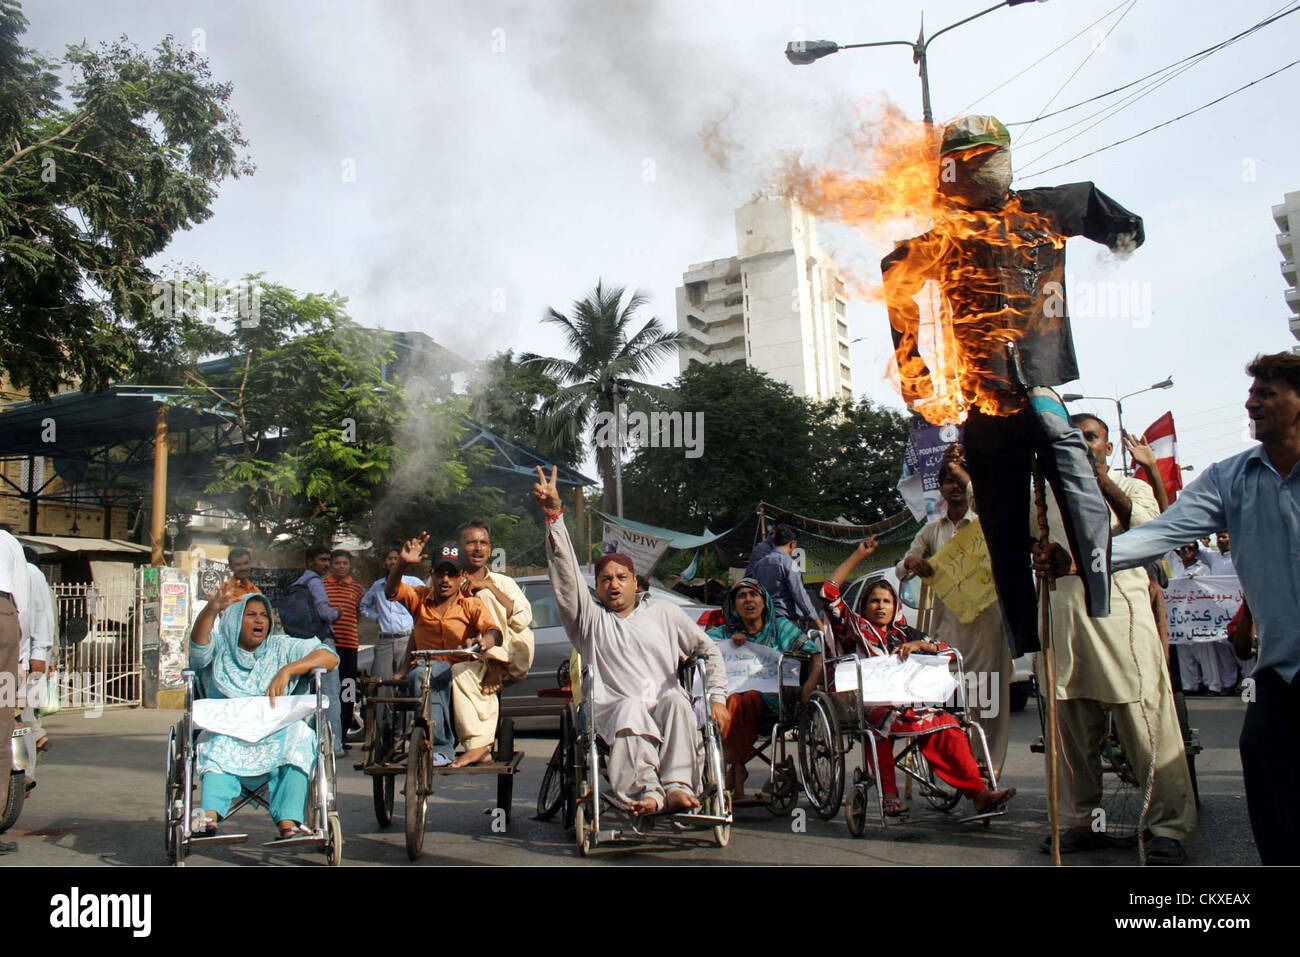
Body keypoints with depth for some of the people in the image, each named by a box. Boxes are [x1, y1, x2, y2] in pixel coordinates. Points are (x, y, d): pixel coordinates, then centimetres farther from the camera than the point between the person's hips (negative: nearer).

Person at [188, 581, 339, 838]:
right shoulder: (219, 648, 16)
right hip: (226, 732, 0)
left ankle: (288, 822, -40)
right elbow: (199, 642, -9)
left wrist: (287, 670, -9)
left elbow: (329, 657, 6)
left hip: (275, 734, 0)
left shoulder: (281, 647, 18)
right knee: (218, 746, -33)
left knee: (299, 734, -30)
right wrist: (212, 608, -30)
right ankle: (209, 817, -45)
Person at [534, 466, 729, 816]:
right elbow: (566, 572, 2)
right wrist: (554, 516, -10)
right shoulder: (589, 618, 16)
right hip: (613, 708, -1)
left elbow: (709, 648, 20)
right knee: (630, 708, -35)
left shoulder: (663, 613, 22)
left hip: (664, 707, 2)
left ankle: (679, 787, -38)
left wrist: (717, 698, 4)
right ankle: (647, 793, -44)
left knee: (676, 701, -32)